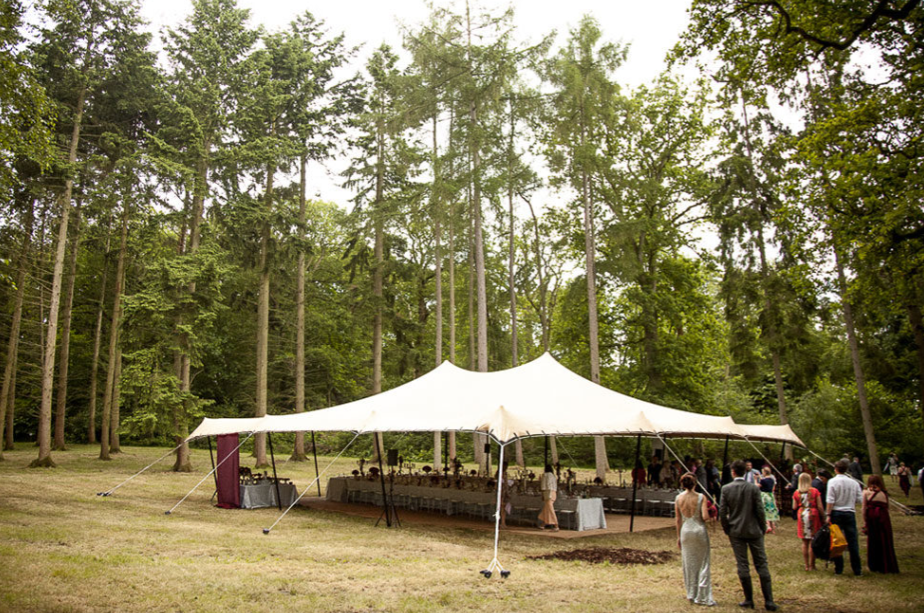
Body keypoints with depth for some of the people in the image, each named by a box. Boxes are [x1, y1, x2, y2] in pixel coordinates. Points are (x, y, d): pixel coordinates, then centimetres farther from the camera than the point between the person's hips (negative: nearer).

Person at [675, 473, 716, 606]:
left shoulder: (678, 498, -1)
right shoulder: (701, 497, -10)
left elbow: (678, 519, 3)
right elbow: (705, 517, -17)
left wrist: (678, 537, 11)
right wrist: (710, 515, 6)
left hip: (685, 531, 3)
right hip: (699, 530, -3)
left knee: (689, 564, 13)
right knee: (702, 563, 6)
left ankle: (691, 594, 21)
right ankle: (702, 596, 8)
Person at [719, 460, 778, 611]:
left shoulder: (726, 489, -6)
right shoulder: (753, 488, -8)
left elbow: (722, 512, -5)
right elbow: (760, 511, -7)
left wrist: (727, 529, 8)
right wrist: (763, 528, 7)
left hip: (736, 532, 0)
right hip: (754, 531, 0)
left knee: (742, 565, 7)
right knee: (762, 565, 8)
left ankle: (749, 599, 11)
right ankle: (768, 600, 7)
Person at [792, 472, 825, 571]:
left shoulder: (797, 493, 1)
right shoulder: (815, 491, -5)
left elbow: (794, 507, 4)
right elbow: (820, 506, -7)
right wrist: (823, 518, 2)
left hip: (801, 515, 2)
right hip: (813, 515, -2)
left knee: (805, 542, 10)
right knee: (812, 542, 3)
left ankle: (806, 565, 13)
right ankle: (811, 565, 4)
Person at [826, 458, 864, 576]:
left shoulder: (833, 481, -8)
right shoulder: (854, 483, 2)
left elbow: (830, 500, -12)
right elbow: (859, 499, 4)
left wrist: (828, 515, -8)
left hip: (836, 513, -2)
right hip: (850, 513, 3)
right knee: (853, 541, 7)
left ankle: (839, 569, 8)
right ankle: (857, 570, 10)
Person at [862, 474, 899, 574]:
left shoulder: (866, 492, 3)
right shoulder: (884, 493, 10)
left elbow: (864, 508, -1)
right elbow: (887, 508, 8)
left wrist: (864, 522, 3)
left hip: (871, 516, -1)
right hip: (883, 517, 1)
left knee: (872, 541, 9)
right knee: (885, 542, 10)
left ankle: (874, 566, 14)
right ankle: (886, 566, 13)